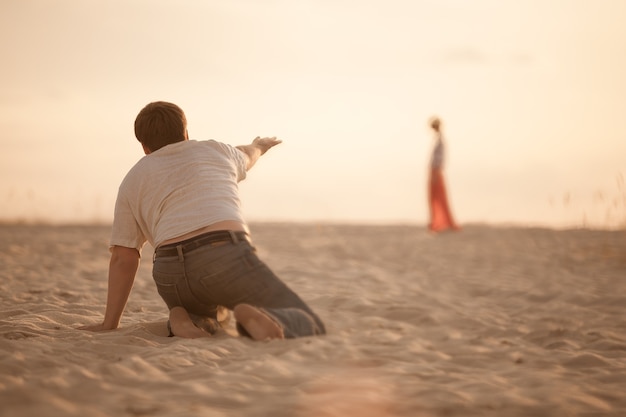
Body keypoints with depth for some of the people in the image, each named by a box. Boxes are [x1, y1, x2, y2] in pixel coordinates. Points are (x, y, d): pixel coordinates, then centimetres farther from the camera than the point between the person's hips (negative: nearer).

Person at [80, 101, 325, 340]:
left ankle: (183, 317, 2)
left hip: (171, 275, 3)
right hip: (227, 258, -3)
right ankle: (258, 317, -27)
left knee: (210, 315, 36)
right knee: (308, 327, 3)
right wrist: (258, 147, 73)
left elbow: (122, 259, 18)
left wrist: (110, 324, 22)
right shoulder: (214, 150, 25)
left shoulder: (133, 181, 24)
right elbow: (244, 157, 49)